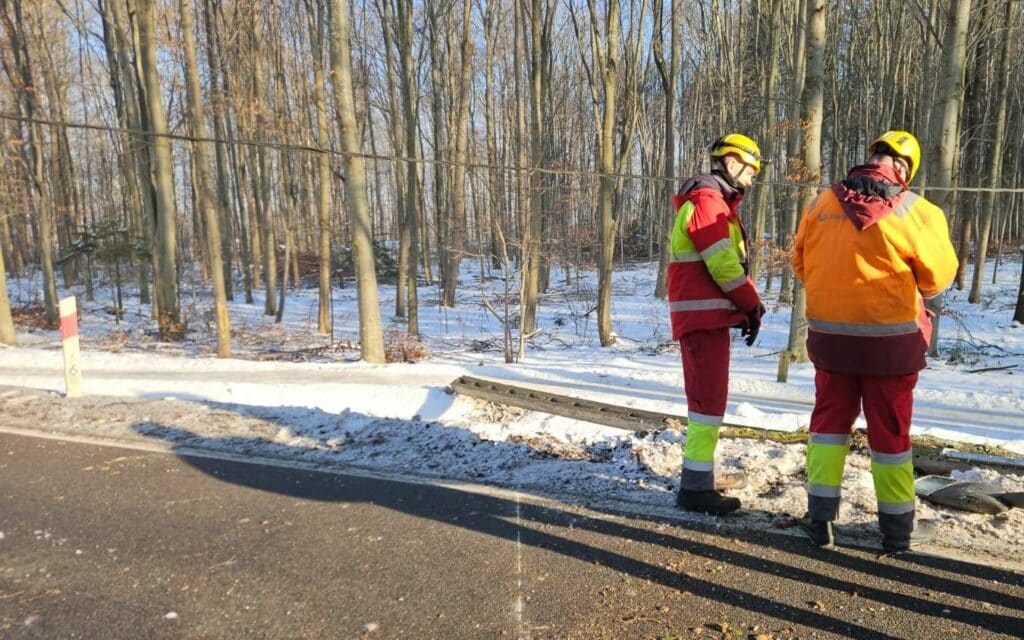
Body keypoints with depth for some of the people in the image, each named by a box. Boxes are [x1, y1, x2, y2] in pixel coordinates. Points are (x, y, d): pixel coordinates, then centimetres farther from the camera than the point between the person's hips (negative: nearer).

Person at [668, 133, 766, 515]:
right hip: (704, 315, -11)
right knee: (710, 397, -9)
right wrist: (752, 304, -7)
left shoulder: (715, 202, 21)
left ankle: (698, 479, 25)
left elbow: (730, 263, 17)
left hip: (704, 316, 11)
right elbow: (724, 264, -17)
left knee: (705, 395, 15)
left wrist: (749, 305, 6)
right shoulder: (706, 200, -12)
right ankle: (695, 487, -4)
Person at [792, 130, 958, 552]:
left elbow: (801, 264, 8)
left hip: (830, 334, 3)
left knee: (829, 421, 14)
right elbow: (940, 275, -1)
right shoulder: (916, 213, -12)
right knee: (889, 431, 10)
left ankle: (820, 519, 16)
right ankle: (898, 528, 23)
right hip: (890, 339, -2)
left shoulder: (821, 205, -3)